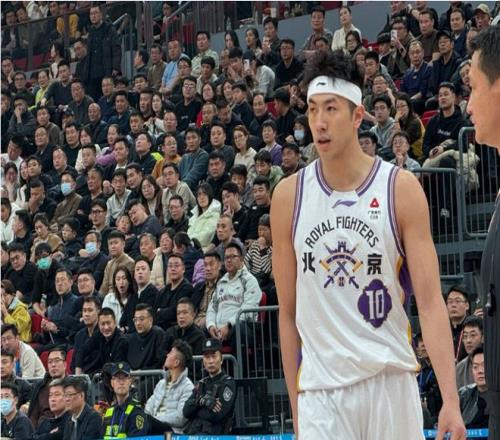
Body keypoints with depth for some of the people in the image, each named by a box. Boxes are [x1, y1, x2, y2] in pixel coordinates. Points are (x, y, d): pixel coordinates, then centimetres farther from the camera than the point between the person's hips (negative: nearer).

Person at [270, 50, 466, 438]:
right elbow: (289, 312, 8)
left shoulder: (401, 189, -2)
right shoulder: (289, 196, 4)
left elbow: (430, 302, -7)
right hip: (319, 389, 1)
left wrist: (451, 400, -16)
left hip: (391, 380, -1)